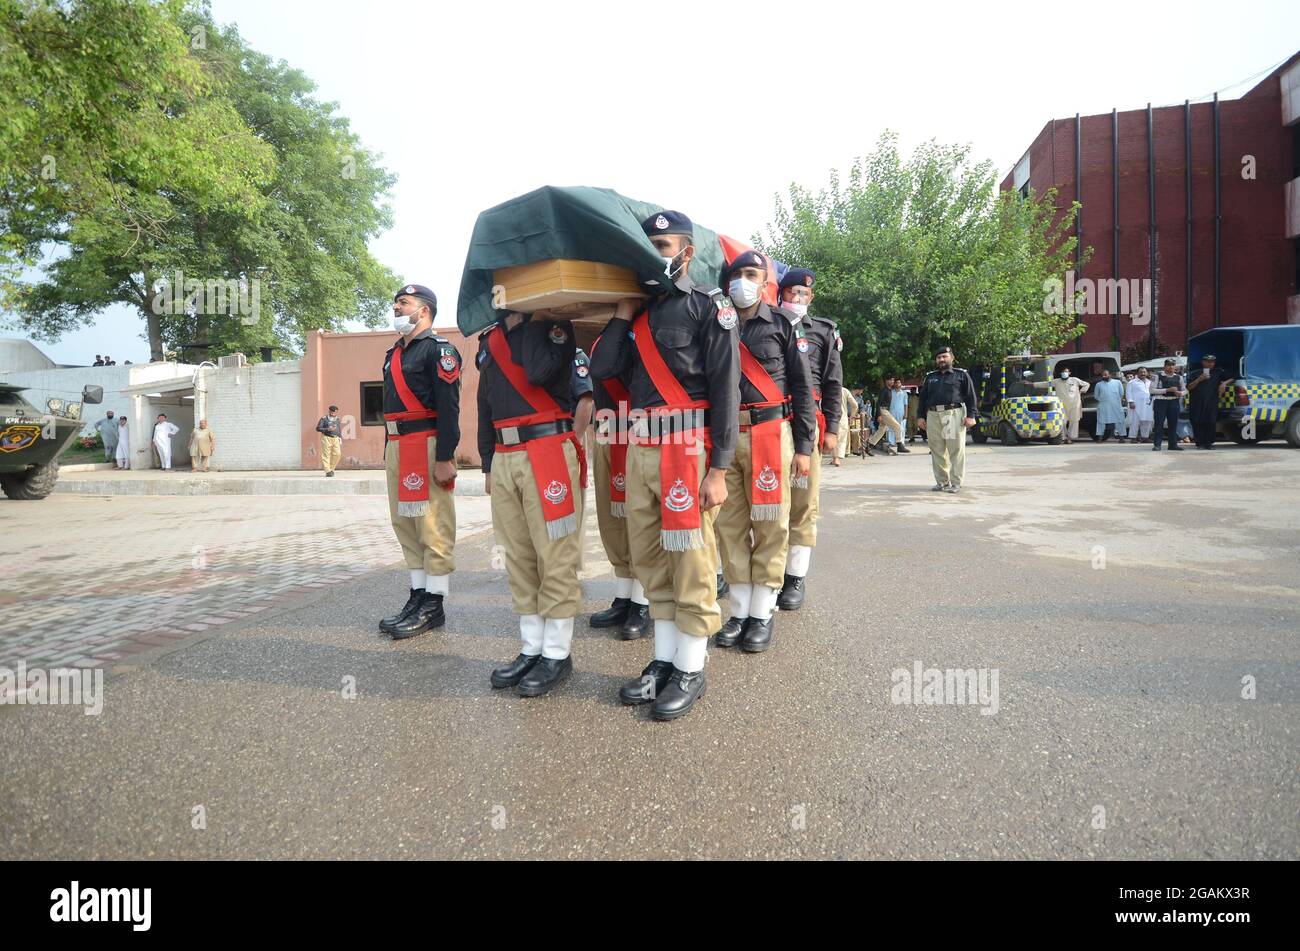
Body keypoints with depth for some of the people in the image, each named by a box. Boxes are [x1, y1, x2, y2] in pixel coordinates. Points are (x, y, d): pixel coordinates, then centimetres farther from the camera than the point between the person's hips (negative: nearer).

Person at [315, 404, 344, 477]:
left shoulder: (338, 420, 13)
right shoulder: (324, 419, 0)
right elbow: (318, 428, -3)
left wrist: (340, 440, 12)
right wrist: (327, 429, -15)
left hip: (336, 439, 4)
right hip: (326, 438, -4)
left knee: (337, 454, -7)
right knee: (326, 455, -6)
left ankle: (331, 468, 13)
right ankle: (327, 471, -4)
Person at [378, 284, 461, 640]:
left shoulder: (438, 350, -6)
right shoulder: (393, 354, 22)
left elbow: (449, 407, -14)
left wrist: (444, 459, -20)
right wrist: (388, 451, 21)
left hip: (426, 446, -10)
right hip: (396, 447, 10)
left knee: (433, 529, -5)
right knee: (405, 525, 12)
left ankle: (433, 606, 1)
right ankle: (418, 596, 20)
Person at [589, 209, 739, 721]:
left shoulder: (709, 305, 0)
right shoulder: (641, 310, 19)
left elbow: (726, 390, -8)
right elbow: (602, 367, 7)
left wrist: (718, 469, -14)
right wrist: (624, 310, 7)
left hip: (686, 447, -6)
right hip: (639, 449, 7)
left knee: (691, 563, -1)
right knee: (651, 562, 10)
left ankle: (690, 671, 11)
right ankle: (663, 661, 22)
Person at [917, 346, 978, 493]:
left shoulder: (961, 375, 9)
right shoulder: (930, 377, 21)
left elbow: (971, 396, 4)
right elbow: (923, 397, 22)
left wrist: (971, 415, -6)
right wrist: (920, 416, 13)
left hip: (954, 415, -4)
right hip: (933, 416, 4)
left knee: (956, 451, -5)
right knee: (937, 452, 4)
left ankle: (956, 483, -2)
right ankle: (942, 482, 11)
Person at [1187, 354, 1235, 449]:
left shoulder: (1219, 372, 14)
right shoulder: (1196, 373, 10)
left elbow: (1232, 379, 19)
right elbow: (1189, 387, 2)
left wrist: (1224, 383, 0)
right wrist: (1199, 379, -9)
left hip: (1212, 403, 1)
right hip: (1197, 403, -1)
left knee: (1211, 423, -4)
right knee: (1198, 423, -6)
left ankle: (1209, 443, 4)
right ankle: (1200, 444, -2)